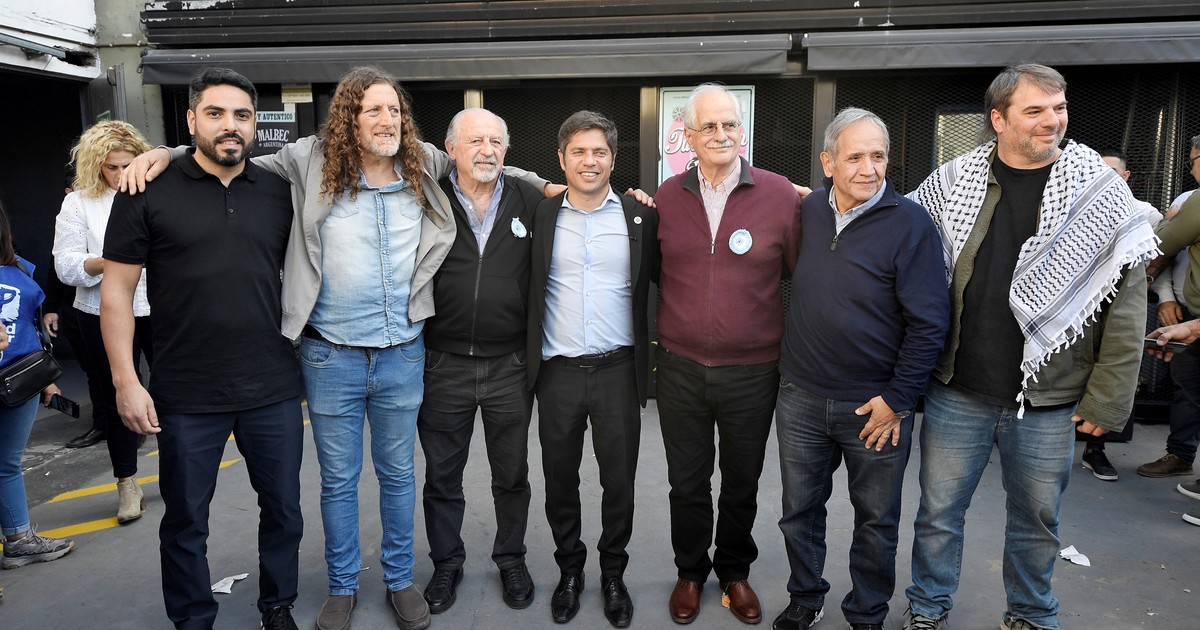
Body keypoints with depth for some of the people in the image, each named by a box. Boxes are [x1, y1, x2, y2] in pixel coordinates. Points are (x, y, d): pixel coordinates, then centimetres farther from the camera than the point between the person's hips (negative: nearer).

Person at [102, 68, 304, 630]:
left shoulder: (278, 193, 4)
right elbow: (117, 289, -3)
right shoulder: (149, 192, -4)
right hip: (187, 396, -2)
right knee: (185, 520, 13)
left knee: (283, 508, 14)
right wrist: (125, 380, -8)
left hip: (273, 390, 3)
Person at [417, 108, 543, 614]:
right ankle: (446, 562, 34)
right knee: (441, 477, 14)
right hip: (443, 365, 0)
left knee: (512, 475, 14)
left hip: (510, 365, 1)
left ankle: (511, 559, 35)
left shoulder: (530, 201, 1)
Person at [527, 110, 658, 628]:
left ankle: (613, 575, 30)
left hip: (618, 370, 0)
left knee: (619, 481, 10)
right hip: (558, 372, 1)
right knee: (560, 481, 12)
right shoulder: (540, 217, 3)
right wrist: (529, 362, 1)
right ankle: (569, 570, 33)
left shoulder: (640, 217, 1)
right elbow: (526, 292, 7)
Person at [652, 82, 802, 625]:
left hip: (752, 371, -1)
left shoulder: (780, 195, -7)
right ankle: (690, 573, 38)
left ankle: (735, 571, 41)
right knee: (687, 483, 15)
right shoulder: (665, 197, 0)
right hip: (681, 368, 1)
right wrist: (666, 334, 6)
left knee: (742, 484, 17)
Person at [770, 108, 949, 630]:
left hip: (875, 407, -4)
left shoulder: (910, 223, -12)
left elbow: (929, 323, -12)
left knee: (876, 520, 13)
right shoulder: (809, 210, 2)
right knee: (799, 510, 16)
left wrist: (898, 399, -12)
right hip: (800, 397, 4)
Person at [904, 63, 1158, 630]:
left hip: (1049, 400, 0)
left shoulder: (1101, 192, -5)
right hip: (956, 392, 1)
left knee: (1037, 519, 17)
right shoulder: (953, 181, -2)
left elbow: (1127, 305, -4)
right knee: (938, 510, 13)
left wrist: (1108, 399, -6)